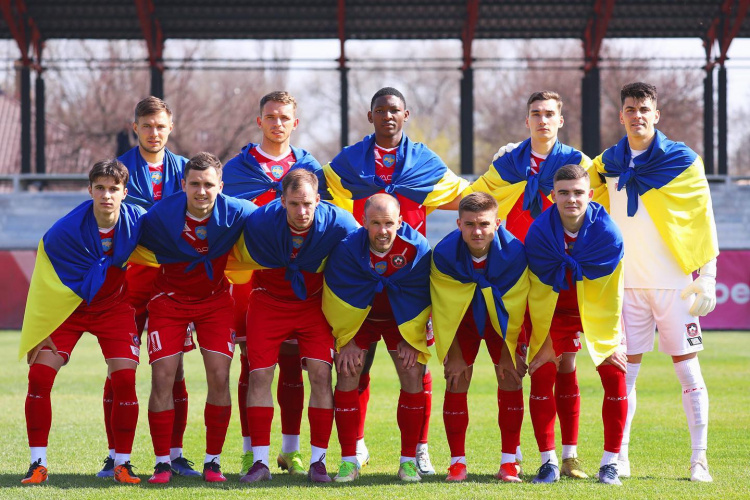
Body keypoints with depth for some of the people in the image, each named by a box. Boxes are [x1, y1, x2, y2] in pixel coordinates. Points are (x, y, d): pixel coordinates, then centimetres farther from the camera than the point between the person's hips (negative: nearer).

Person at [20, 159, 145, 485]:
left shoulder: (137, 220, -17)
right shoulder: (66, 230, -24)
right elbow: (45, 282, -12)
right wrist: (38, 330, -11)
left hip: (114, 307, 1)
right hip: (66, 308, -1)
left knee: (124, 379, -13)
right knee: (39, 375, -13)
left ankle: (122, 463, 1)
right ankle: (38, 464, -3)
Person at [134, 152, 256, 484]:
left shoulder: (236, 213, -21)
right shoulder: (159, 217, -23)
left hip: (215, 298, 1)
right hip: (170, 297, -1)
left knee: (219, 377, -9)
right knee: (162, 378, -9)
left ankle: (212, 460, 5)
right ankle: (162, 462, 1)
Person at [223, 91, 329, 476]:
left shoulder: (310, 168, 10)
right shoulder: (237, 169, 7)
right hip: (249, 278, -1)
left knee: (292, 364, 1)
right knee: (251, 365, -2)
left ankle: (290, 450, 8)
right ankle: (250, 451, 2)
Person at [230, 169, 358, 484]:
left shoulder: (339, 225, -23)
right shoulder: (259, 224, -24)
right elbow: (235, 258, -2)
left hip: (315, 303, 0)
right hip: (269, 300, 0)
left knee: (320, 373, -11)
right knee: (259, 374, -8)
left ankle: (318, 461, -2)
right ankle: (260, 461, 0)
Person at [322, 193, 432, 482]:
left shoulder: (417, 248, -26)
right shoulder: (347, 247, -27)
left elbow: (420, 297, -12)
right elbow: (339, 296, -13)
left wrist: (411, 340, -9)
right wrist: (347, 342, -12)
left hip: (402, 319, 0)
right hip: (357, 318, 0)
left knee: (413, 375, -11)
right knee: (347, 374, -13)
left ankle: (409, 460, -2)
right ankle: (349, 461, -5)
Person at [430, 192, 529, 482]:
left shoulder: (514, 253, -30)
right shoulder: (444, 254, -29)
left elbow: (514, 308, -19)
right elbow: (445, 309, -19)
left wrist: (506, 355, -13)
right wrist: (454, 355, -14)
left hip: (500, 322, 0)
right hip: (463, 321, 0)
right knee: (456, 382, -6)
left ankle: (509, 462, -1)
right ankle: (457, 462, 1)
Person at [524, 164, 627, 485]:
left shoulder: (607, 233, -22)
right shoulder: (539, 233, -19)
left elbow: (611, 297, -14)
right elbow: (538, 292, -12)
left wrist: (610, 342, -12)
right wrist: (544, 344, -10)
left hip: (598, 314, -1)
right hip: (555, 313, 1)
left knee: (614, 377, -11)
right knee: (541, 377, -11)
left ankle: (610, 463, -3)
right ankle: (548, 462, 0)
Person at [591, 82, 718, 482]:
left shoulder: (682, 160, -4)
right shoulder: (609, 163, 6)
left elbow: (703, 219, -3)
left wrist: (707, 276, -6)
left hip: (673, 282, -3)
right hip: (628, 281, 3)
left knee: (687, 369, -2)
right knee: (624, 371, 3)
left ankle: (699, 459, 2)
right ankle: (619, 457, 7)